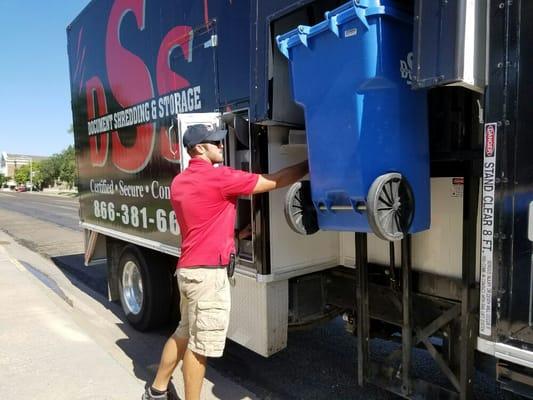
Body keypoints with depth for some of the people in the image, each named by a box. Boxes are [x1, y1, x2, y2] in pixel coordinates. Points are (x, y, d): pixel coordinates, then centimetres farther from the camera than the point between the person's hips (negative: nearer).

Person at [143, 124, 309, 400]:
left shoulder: (180, 182, 12)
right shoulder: (218, 177, -16)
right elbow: (273, 182, -13)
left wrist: (235, 233, 23)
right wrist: (310, 165, -2)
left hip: (189, 268, 10)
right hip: (208, 273, -10)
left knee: (185, 333, 23)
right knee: (200, 344, 3)